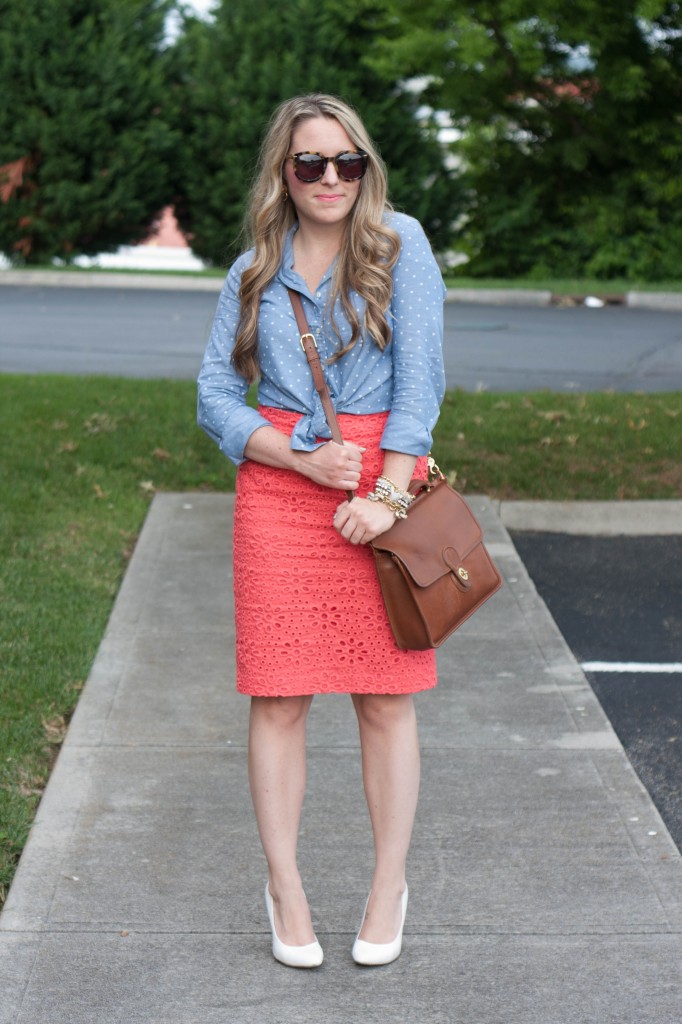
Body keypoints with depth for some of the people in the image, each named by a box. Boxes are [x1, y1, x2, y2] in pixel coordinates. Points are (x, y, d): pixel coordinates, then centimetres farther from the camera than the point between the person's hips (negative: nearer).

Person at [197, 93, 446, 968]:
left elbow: (420, 377, -5)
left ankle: (389, 889, 17)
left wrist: (387, 494, -12)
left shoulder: (398, 243, 1)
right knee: (279, 696, 2)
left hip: (384, 477, -1)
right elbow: (214, 395, 6)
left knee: (386, 696, 3)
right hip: (278, 481, 2)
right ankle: (285, 889, 16)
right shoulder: (254, 272, 8)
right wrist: (304, 459, -9)